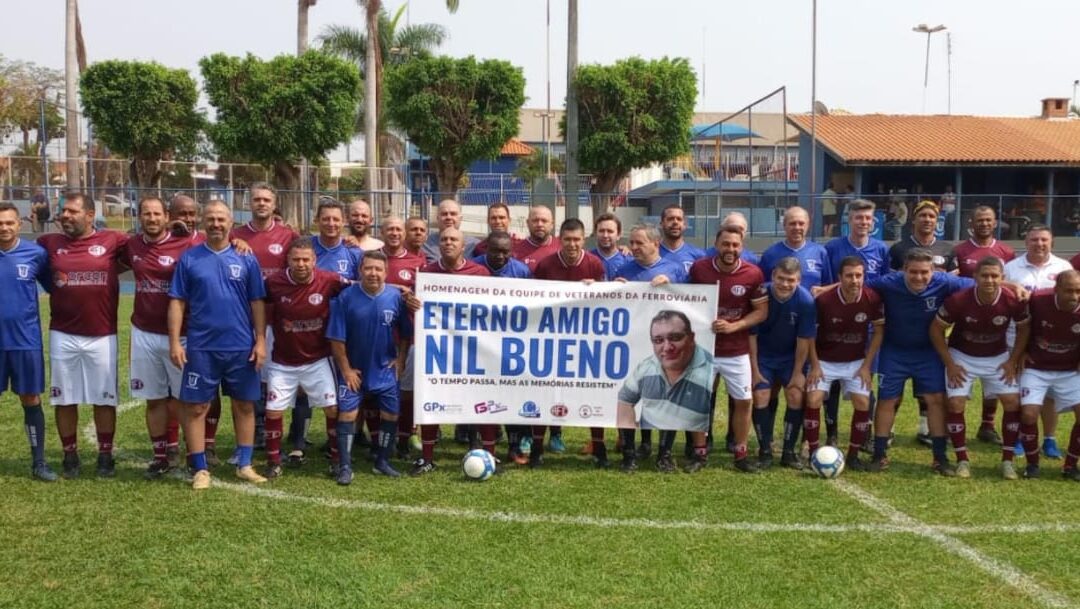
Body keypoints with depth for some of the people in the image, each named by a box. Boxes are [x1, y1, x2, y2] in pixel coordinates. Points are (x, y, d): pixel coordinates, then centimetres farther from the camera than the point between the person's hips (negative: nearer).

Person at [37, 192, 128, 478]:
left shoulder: (112, 240, -3)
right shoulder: (49, 243, 3)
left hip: (102, 336, -2)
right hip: (62, 336, 2)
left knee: (104, 398, 8)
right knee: (65, 399, 10)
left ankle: (105, 455, 21)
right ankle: (70, 455, 23)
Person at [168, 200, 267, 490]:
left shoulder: (246, 259, 4)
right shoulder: (189, 258, 2)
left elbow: (257, 303, 4)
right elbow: (177, 302, 1)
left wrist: (261, 340, -2)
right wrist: (174, 342, -6)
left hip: (241, 347, 1)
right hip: (200, 347, -1)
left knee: (244, 405, 8)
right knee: (195, 407, 3)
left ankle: (244, 464, 20)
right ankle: (200, 469, 14)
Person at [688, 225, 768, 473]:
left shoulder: (753, 274, -10)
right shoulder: (698, 268, -8)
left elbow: (762, 311, -5)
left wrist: (734, 326, -18)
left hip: (737, 351, 0)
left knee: (743, 401, 4)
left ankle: (740, 454, 19)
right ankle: (700, 453, 20)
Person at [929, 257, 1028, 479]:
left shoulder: (1014, 301, -21)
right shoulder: (958, 300, -27)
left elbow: (1023, 328, 0)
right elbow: (936, 329, -13)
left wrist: (1013, 360, -5)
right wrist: (949, 364, -13)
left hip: (998, 357, 2)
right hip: (962, 356, -2)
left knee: (1013, 402, -6)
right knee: (955, 404, -11)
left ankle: (1007, 460, 7)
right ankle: (962, 460, 3)